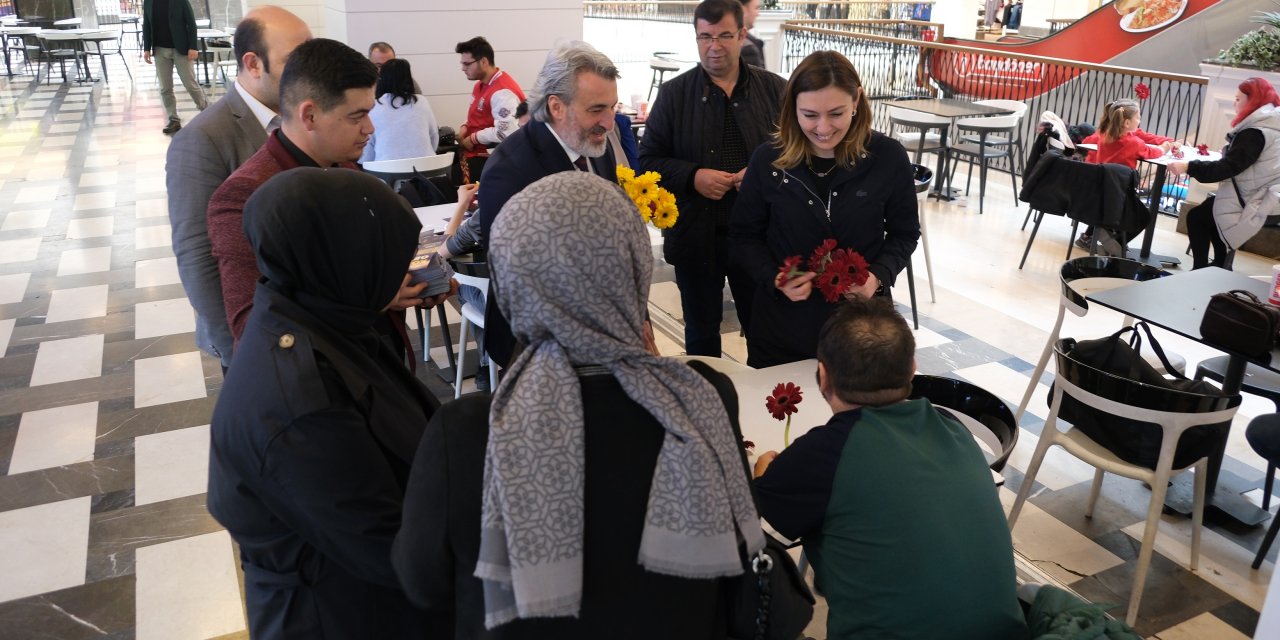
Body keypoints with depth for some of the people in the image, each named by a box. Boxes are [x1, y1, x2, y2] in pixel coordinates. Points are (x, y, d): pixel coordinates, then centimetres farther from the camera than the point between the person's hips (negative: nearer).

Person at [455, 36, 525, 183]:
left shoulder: (502, 92, -19)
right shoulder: (481, 85, 14)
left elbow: (505, 133, -28)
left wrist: (473, 138, -15)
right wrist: (466, 127, 4)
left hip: (491, 157, -10)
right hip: (475, 150, 10)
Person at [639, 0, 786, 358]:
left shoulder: (774, 89, 2)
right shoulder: (674, 93, 1)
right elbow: (649, 160, 1)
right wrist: (693, 177, -15)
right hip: (696, 234, 0)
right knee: (701, 331, 15)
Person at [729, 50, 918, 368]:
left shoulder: (888, 157, -9)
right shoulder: (768, 159, -9)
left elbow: (904, 233, 4)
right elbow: (743, 237, 1)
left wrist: (879, 276, -15)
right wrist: (775, 279, -17)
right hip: (781, 325, 0)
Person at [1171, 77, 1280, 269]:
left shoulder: (1254, 133, -19)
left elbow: (1227, 168, -23)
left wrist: (1188, 167, -22)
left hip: (1254, 206, -10)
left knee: (1196, 216, 3)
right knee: (1209, 206, 24)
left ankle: (1200, 270, 10)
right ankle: (1220, 265, 26)